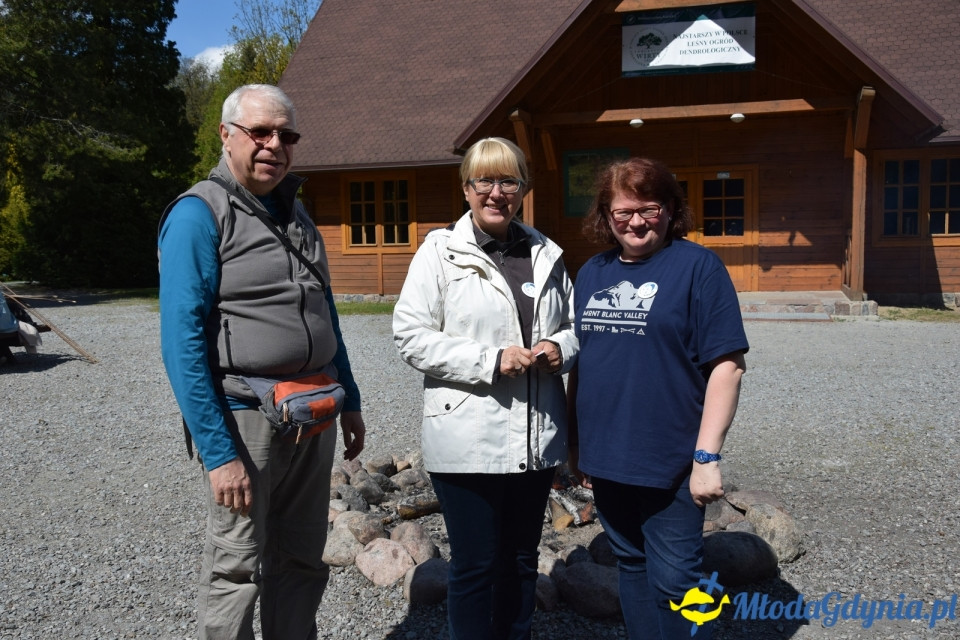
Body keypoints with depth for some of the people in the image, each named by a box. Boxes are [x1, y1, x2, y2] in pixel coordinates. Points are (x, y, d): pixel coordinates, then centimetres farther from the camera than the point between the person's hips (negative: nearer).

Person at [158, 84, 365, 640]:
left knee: (303, 564, 17)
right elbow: (182, 342, -17)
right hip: (246, 417, -7)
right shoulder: (198, 214, -10)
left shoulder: (296, 213, 13)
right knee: (237, 572, 7)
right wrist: (219, 452, -21)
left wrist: (350, 402, 16)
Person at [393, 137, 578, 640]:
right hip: (468, 441, -4)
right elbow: (411, 337, -10)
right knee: (475, 565, 6)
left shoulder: (545, 254, 10)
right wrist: (491, 360, -17)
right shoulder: (440, 250, -3)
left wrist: (560, 347, -5)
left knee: (521, 560, 18)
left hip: (537, 438, 5)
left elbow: (575, 325, 19)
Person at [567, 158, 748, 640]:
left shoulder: (697, 266, -8)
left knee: (674, 580, 4)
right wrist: (574, 443, 13)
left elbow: (727, 364, -13)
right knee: (631, 566, 19)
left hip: (670, 463, -5)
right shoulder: (592, 273, 9)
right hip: (606, 459, 5)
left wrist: (706, 456, -17)